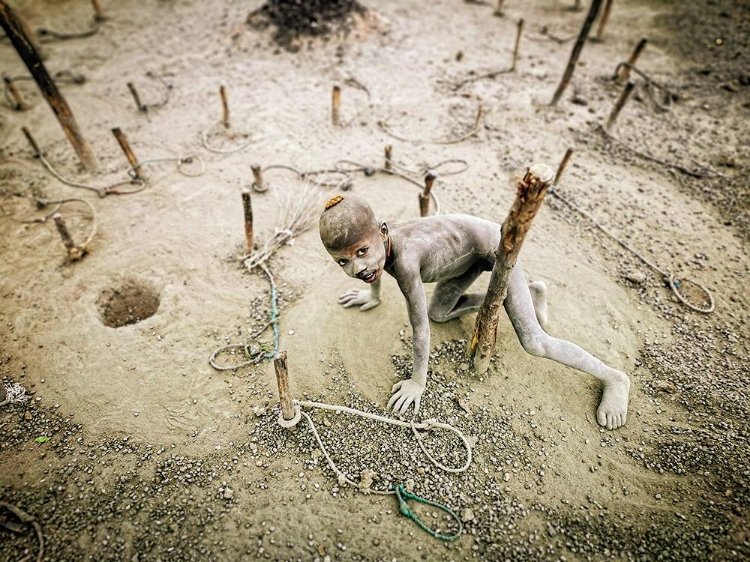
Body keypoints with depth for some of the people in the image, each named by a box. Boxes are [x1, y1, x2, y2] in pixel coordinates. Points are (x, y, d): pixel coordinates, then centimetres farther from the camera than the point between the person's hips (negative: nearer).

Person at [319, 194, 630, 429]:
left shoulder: (405, 257, -42)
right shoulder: (367, 234, -20)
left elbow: (419, 327, -30)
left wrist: (418, 380, -15)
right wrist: (374, 294, 26)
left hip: (493, 246, -8)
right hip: (466, 250, 8)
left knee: (533, 342, -10)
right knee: (439, 313, 19)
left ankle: (614, 378, 15)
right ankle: (531, 293, 31)